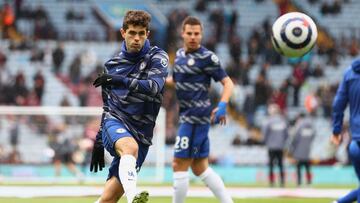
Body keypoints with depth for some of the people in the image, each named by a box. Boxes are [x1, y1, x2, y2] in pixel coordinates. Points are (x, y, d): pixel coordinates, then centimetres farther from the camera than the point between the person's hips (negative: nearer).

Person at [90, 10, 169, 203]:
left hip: (140, 134, 0)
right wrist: (99, 141, 25)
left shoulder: (157, 57, 1)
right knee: (130, 147, -38)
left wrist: (121, 80, -27)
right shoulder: (112, 64, 12)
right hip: (115, 122, 0)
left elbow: (153, 87, -19)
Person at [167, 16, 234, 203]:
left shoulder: (207, 57, -11)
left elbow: (227, 83, -11)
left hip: (196, 116, -9)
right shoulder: (180, 54, 12)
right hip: (188, 115, 9)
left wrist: (222, 106, -25)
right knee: (200, 168, 11)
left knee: (179, 166, -6)